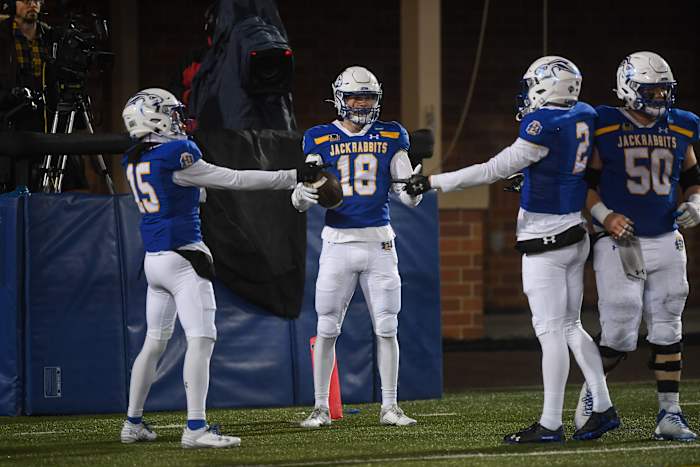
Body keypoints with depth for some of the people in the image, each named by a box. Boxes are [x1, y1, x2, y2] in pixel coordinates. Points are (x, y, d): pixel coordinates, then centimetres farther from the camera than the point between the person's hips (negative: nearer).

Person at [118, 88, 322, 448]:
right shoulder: (174, 157, -15)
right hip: (182, 260, -9)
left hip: (153, 258, 9)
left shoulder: (134, 163, 7)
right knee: (201, 340, -11)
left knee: (154, 342, 18)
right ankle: (196, 429, -18)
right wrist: (292, 177, -8)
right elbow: (234, 180, -13)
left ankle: (133, 424, 23)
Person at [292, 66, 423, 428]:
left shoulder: (390, 138, 7)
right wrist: (302, 195, -22)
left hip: (379, 243, 1)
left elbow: (407, 197, 6)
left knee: (386, 328, 1)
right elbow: (302, 200, 1)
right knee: (327, 329, 1)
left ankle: (389, 407, 9)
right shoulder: (321, 140, 3)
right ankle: (321, 408, 9)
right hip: (338, 243, -1)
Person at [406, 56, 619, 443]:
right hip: (576, 235, 9)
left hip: (545, 239, -9)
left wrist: (435, 182, -12)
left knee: (551, 331, -5)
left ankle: (550, 424, -3)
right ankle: (603, 409, 15)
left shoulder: (546, 126, -18)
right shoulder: (584, 117, 6)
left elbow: (494, 170, -16)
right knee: (571, 327, 15)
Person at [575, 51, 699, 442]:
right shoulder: (605, 129, -7)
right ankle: (591, 391, 20)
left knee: (667, 331, 6)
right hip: (620, 244, -5)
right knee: (620, 336, -6)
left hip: (666, 243, 5)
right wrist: (604, 216, -14)